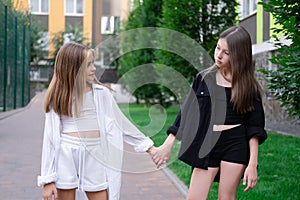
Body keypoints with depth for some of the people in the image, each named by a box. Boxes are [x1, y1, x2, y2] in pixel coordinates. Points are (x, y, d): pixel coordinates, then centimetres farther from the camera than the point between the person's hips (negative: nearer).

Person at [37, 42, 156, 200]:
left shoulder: (101, 93, 3)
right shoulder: (57, 98, 2)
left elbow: (120, 123, 12)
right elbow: (50, 138, 3)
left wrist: (147, 146, 15)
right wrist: (48, 179, 0)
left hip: (94, 157, 0)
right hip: (65, 156, 0)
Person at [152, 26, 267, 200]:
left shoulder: (248, 85, 1)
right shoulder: (204, 78, 6)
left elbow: (254, 128, 0)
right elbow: (186, 112, 9)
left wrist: (252, 164, -7)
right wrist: (168, 145, 5)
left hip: (235, 146, -2)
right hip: (206, 146, 2)